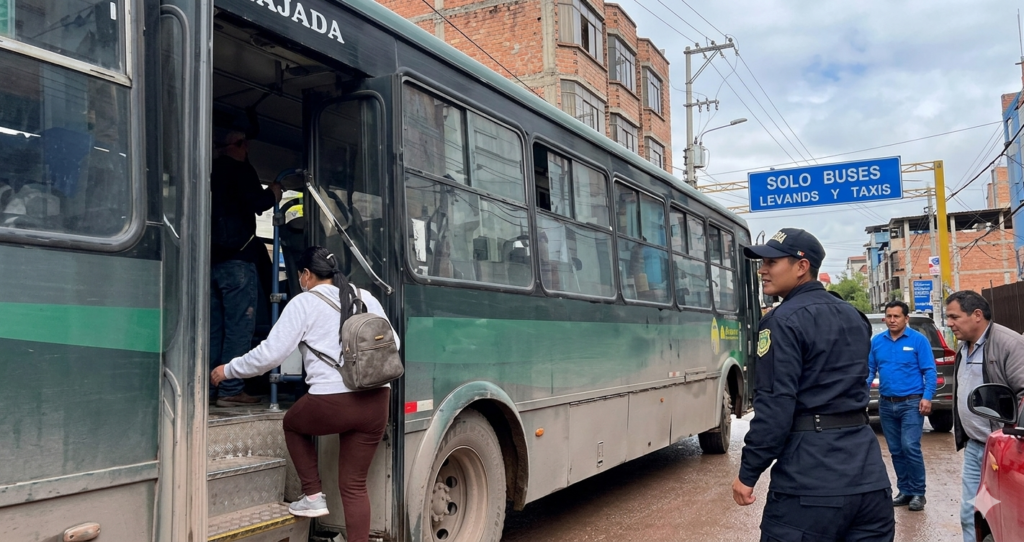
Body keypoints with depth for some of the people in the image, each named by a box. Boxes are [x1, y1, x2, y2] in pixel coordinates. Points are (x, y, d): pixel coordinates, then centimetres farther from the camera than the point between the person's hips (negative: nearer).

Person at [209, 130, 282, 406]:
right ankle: (230, 389, -8)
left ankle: (208, 386, 13)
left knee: (214, 326, 12)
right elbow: (256, 202, -16)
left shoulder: (212, 171, 20)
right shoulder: (240, 169, -3)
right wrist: (273, 193, 2)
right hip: (237, 258, -8)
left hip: (212, 258, 8)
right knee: (239, 325, -6)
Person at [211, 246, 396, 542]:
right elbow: (392, 343, 19)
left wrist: (229, 370, 11)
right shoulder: (366, 298, 15)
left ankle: (313, 496, 26)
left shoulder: (304, 302, 1)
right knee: (354, 485, 13)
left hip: (331, 402, -4)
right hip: (377, 400, 5)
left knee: (293, 423, 30)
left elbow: (271, 353, -3)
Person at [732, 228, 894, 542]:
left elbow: (774, 406, -16)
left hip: (809, 479, -8)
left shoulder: (783, 321, -11)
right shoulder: (854, 317, 15)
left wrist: (748, 472, -11)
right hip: (867, 473, 8)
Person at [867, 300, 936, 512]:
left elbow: (929, 371, -6)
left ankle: (918, 493, 2)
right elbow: (869, 370, 10)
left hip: (911, 403, -5)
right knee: (896, 451, 10)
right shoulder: (876, 341, 7)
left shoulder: (918, 340, -5)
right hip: (886, 404, 5)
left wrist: (927, 397, -15)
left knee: (910, 447, -11)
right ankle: (905, 491, 21)